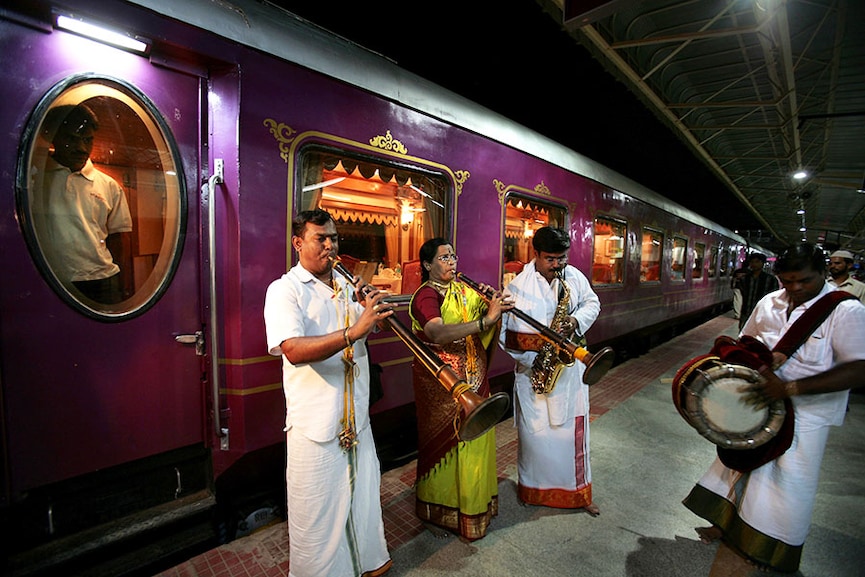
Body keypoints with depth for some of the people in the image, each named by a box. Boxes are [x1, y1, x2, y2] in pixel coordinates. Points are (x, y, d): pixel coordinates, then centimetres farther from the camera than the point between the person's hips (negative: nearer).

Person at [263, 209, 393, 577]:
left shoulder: (346, 286, 9)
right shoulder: (285, 290, -11)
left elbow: (370, 333, 12)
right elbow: (294, 350, -26)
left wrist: (373, 309, -9)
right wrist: (353, 331, -36)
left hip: (356, 416, 7)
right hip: (316, 423, -6)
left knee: (363, 499, 23)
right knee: (317, 514, 11)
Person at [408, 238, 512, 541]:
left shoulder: (464, 289, 8)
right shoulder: (426, 294, -16)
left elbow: (485, 331, 9)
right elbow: (439, 334, -35)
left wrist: (490, 304, -11)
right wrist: (485, 319, -40)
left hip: (473, 379, 7)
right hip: (441, 383, -7)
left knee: (475, 439, 17)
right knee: (445, 444, 8)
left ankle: (475, 502, 41)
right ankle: (436, 513, 31)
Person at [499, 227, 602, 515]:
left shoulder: (574, 276, 0)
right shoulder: (518, 286, -12)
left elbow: (592, 302, 13)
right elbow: (504, 332, -11)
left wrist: (577, 321, -8)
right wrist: (531, 356, -20)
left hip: (569, 366, 3)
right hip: (534, 370, -3)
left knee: (573, 429, 11)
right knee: (534, 431, 8)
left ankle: (578, 492, 30)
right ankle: (532, 488, 31)